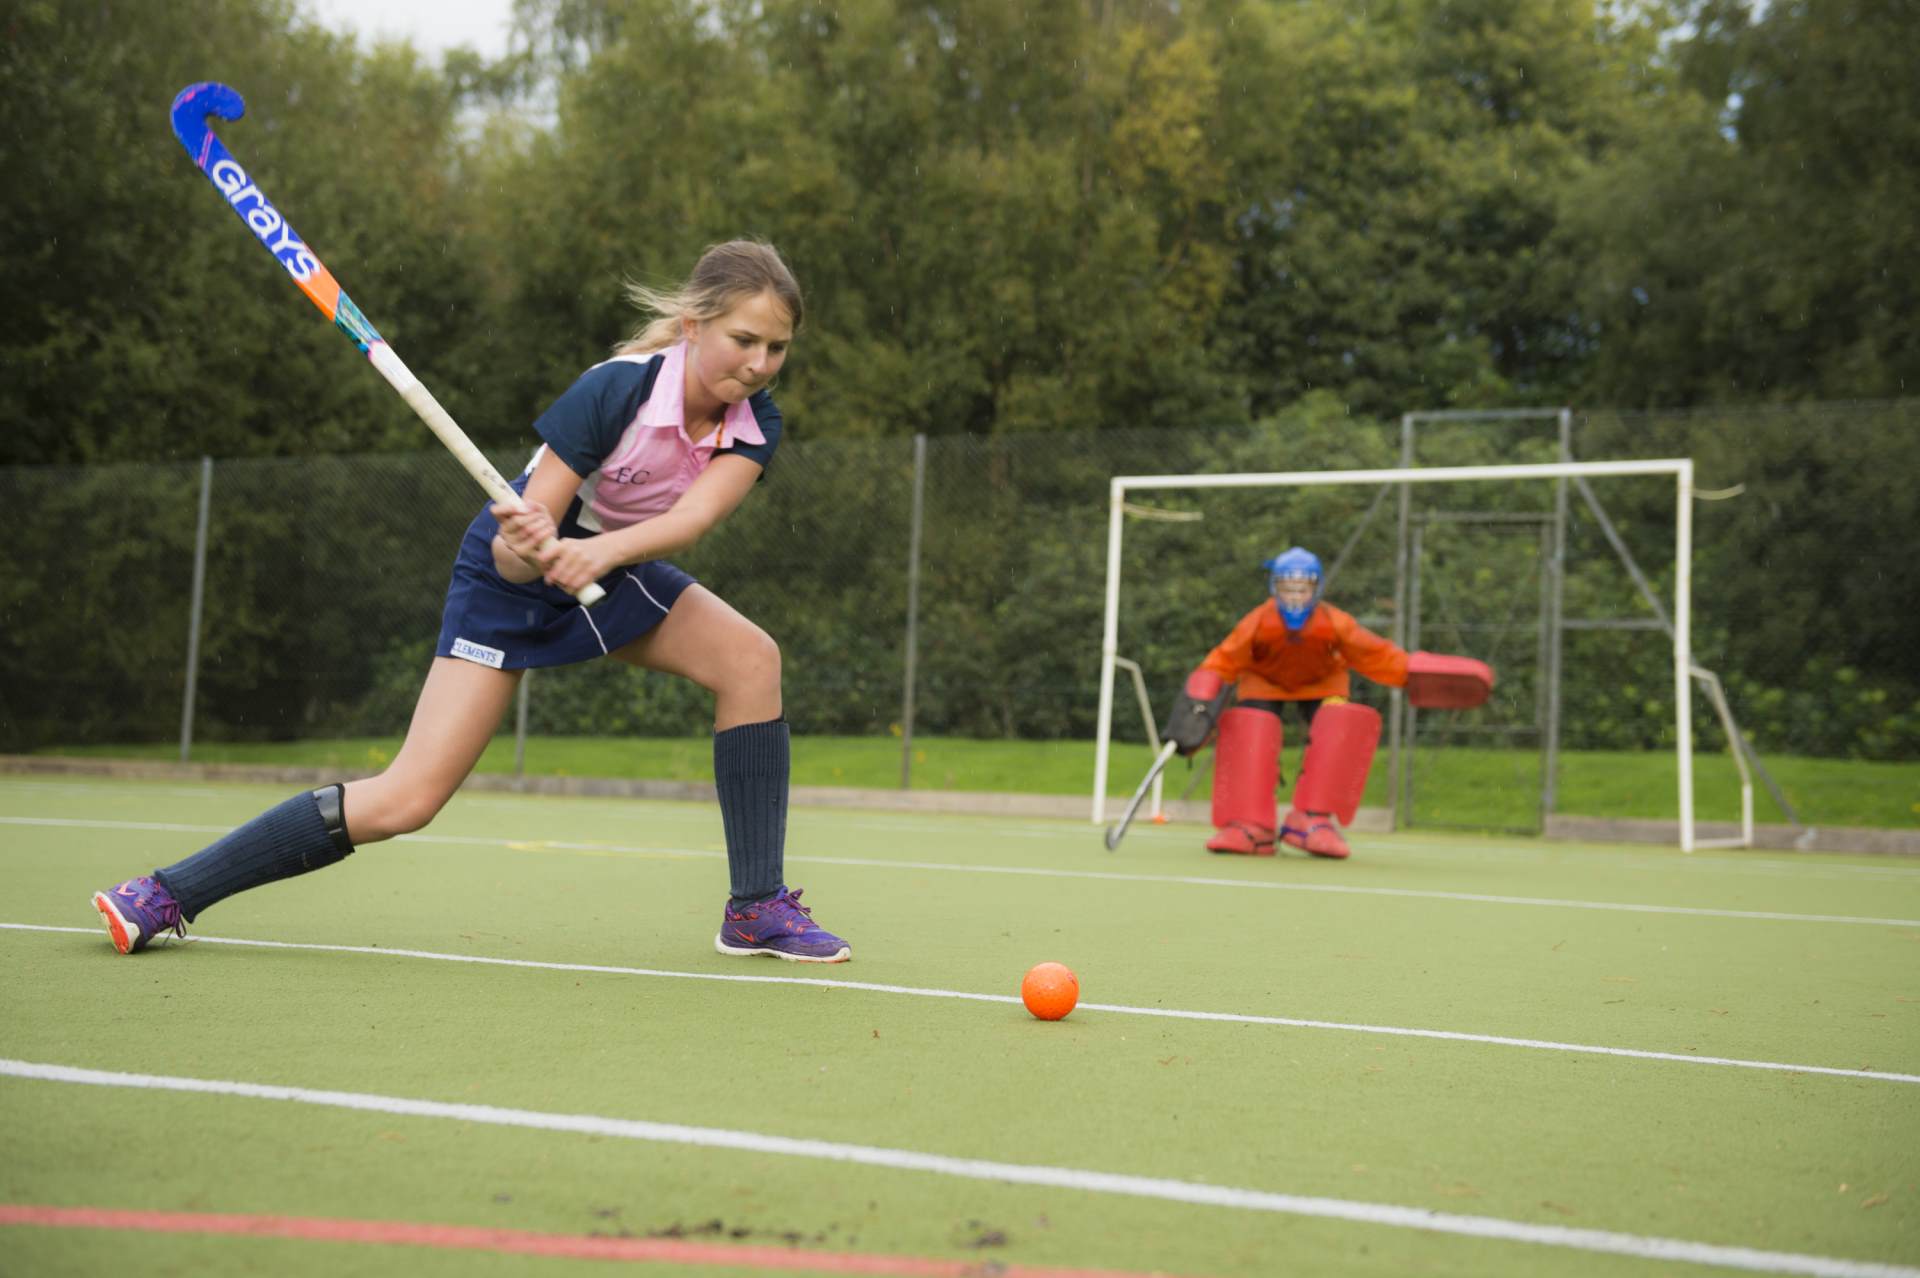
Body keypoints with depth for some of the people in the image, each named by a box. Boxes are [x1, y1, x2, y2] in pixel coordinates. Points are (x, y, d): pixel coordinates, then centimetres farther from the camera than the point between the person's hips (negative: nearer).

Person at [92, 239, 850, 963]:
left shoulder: (753, 421, -16)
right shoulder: (616, 390, -30)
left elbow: (695, 515, -36)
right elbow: (512, 557, -30)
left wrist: (606, 549, -55)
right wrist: (526, 545, -53)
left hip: (612, 571, 5)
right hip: (514, 575, -5)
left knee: (750, 657, -21)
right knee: (408, 799, -14)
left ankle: (757, 909, -12)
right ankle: (169, 894, -3)